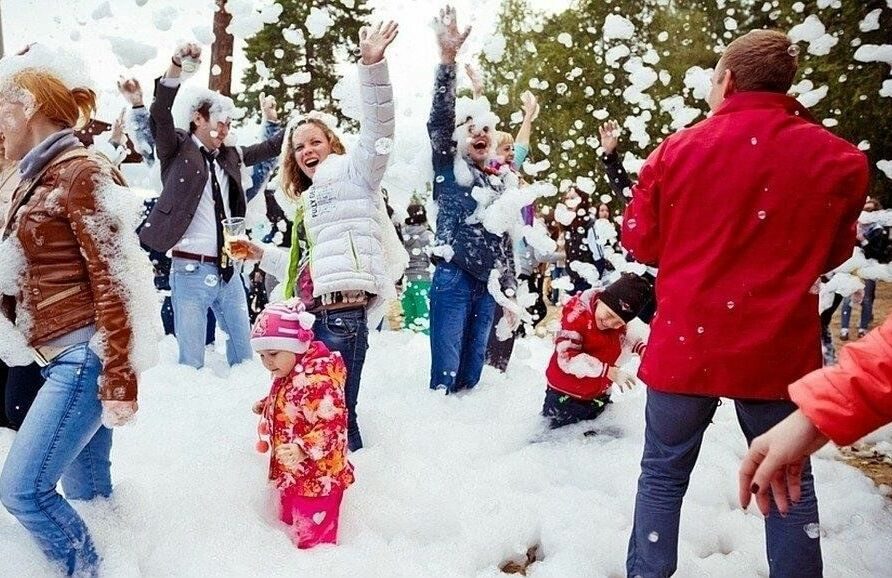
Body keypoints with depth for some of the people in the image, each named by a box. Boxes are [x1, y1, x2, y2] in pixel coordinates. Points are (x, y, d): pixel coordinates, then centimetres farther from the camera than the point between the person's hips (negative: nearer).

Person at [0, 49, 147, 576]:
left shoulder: (81, 172, -11)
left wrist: (119, 379, -20)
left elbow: (113, 280, -17)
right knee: (86, 486, 15)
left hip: (85, 355, -9)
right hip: (59, 356, 9)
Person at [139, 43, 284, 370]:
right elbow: (160, 115, -15)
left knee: (244, 355, 13)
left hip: (229, 272, 6)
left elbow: (269, 148, 24)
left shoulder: (229, 156, 15)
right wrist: (176, 66, -28)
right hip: (191, 270, -5)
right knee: (191, 362, -2)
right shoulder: (178, 150, 1)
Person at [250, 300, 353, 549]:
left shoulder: (316, 381, -29)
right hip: (292, 476, 10)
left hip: (316, 479, -10)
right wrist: (265, 406, 14)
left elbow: (334, 425, -32)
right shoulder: (287, 376, 4)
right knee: (292, 529, 27)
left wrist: (304, 449, -41)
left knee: (312, 541, 3)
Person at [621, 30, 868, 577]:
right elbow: (834, 251, 11)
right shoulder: (836, 157, -3)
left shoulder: (676, 149, -5)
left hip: (685, 343, 0)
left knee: (664, 474, 13)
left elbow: (640, 242, 4)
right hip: (778, 350, 1)